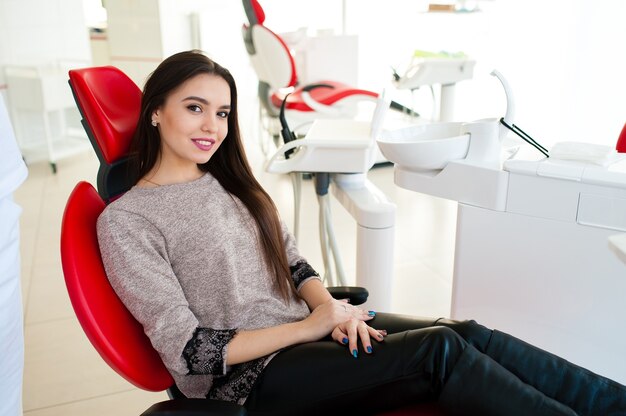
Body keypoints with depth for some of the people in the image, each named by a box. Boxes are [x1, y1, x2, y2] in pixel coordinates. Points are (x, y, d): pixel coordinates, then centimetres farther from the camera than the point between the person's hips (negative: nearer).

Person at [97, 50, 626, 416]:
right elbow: (188, 350, -14)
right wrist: (307, 328, -16)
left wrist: (329, 307, -11)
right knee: (441, 350, -23)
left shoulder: (231, 182, 11)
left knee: (465, 333, -13)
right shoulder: (125, 221, -9)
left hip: (305, 324, 6)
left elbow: (296, 265, 11)